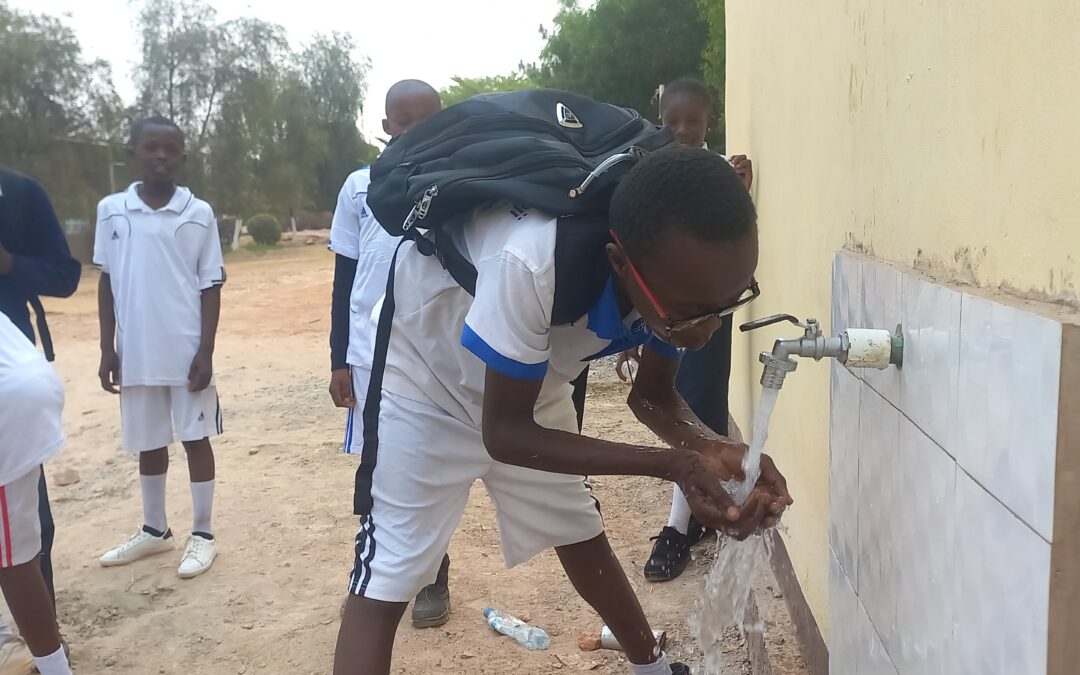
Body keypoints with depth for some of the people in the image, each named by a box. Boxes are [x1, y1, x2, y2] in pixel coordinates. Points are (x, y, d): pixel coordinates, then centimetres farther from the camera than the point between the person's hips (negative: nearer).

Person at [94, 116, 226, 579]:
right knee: (147, 442, 15)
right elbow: (106, 283, 7)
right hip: (136, 352, 3)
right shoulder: (111, 210, 3)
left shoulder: (199, 214, -3)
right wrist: (107, 349, 4)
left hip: (187, 350, -3)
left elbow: (210, 286, -3)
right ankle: (154, 530, 31)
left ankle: (202, 534, 17)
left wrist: (205, 351, -9)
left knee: (196, 437, 5)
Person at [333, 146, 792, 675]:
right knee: (382, 585, -10)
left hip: (528, 383, 6)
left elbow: (653, 395, -5)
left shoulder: (680, 276, -22)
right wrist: (673, 466, -36)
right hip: (424, 381, -5)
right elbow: (504, 431, -30)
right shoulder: (532, 265, -44)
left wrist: (711, 448, -27)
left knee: (581, 537, 19)